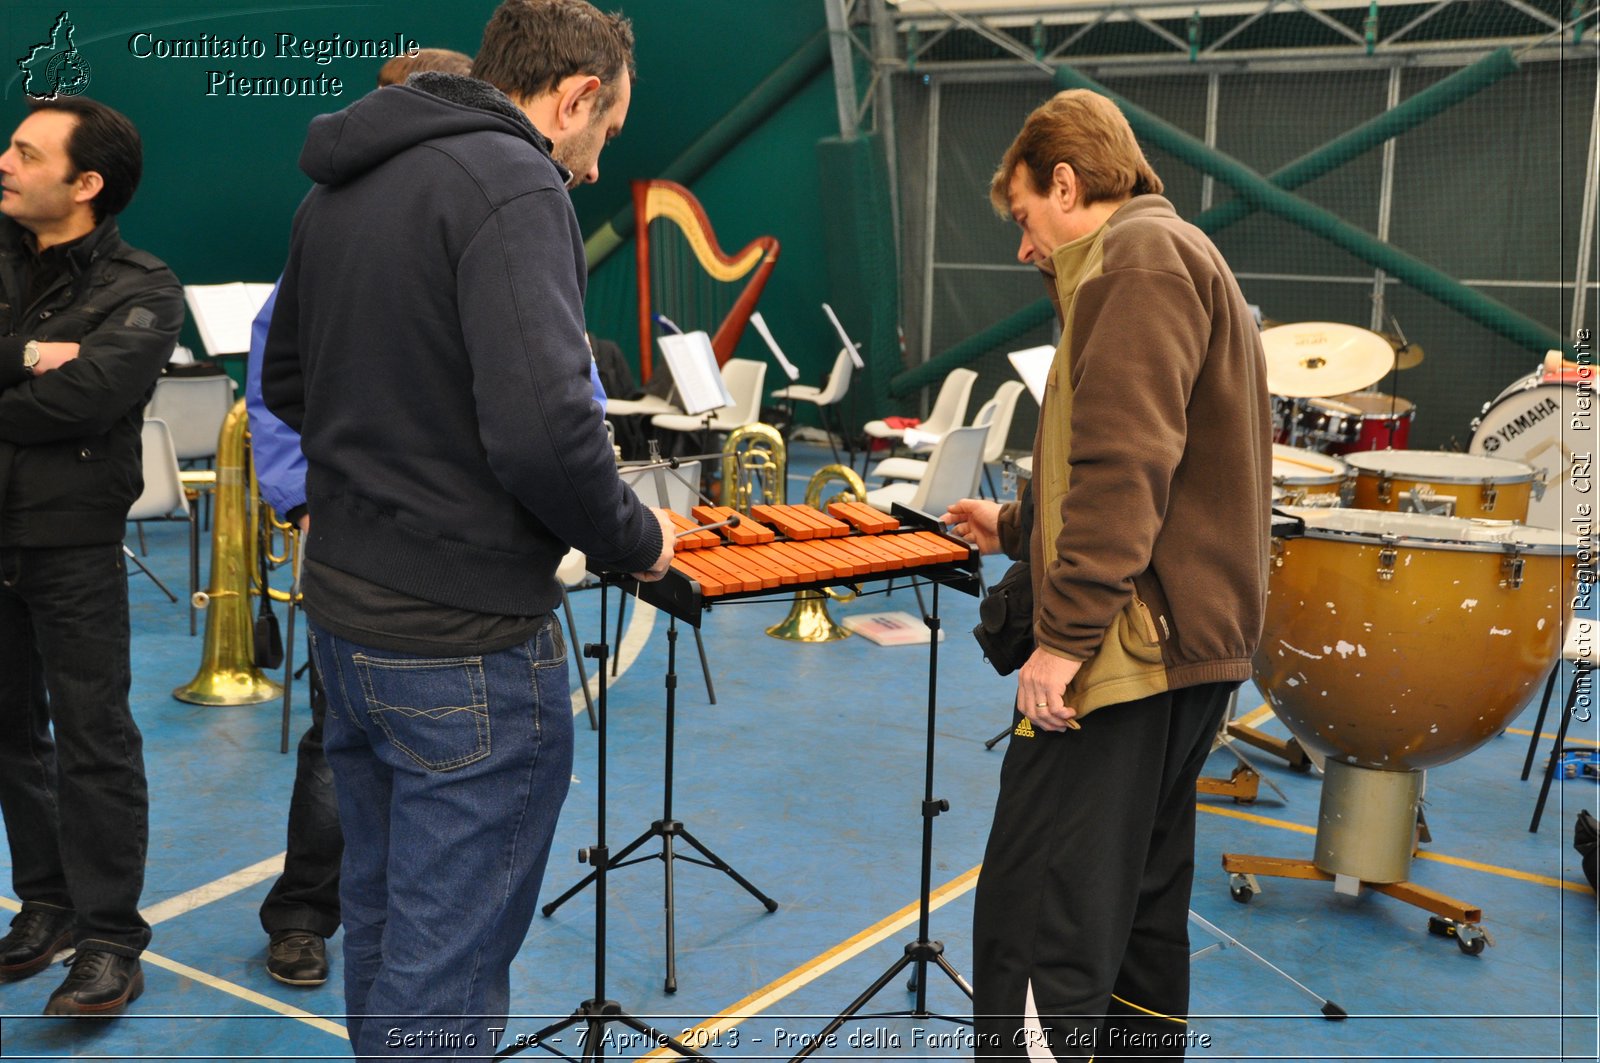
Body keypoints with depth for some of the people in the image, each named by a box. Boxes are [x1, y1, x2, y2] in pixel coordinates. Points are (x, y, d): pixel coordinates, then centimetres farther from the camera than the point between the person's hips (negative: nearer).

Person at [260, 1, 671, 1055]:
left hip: (344, 610, 9)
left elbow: (286, 386, 19)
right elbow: (543, 427, -28)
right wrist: (636, 540, -12)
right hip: (463, 642, -9)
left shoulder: (340, 186, 10)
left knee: (379, 923, 23)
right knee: (444, 976, 3)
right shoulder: (512, 185, -18)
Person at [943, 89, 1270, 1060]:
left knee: (1032, 926, -12)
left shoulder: (1138, 255, -7)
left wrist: (1066, 634, -21)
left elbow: (1126, 463, -20)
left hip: (1131, 646, -11)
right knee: (1141, 913, 16)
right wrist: (1015, 528, 34)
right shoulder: (1179, 261, 24)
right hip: (1188, 651, 11)